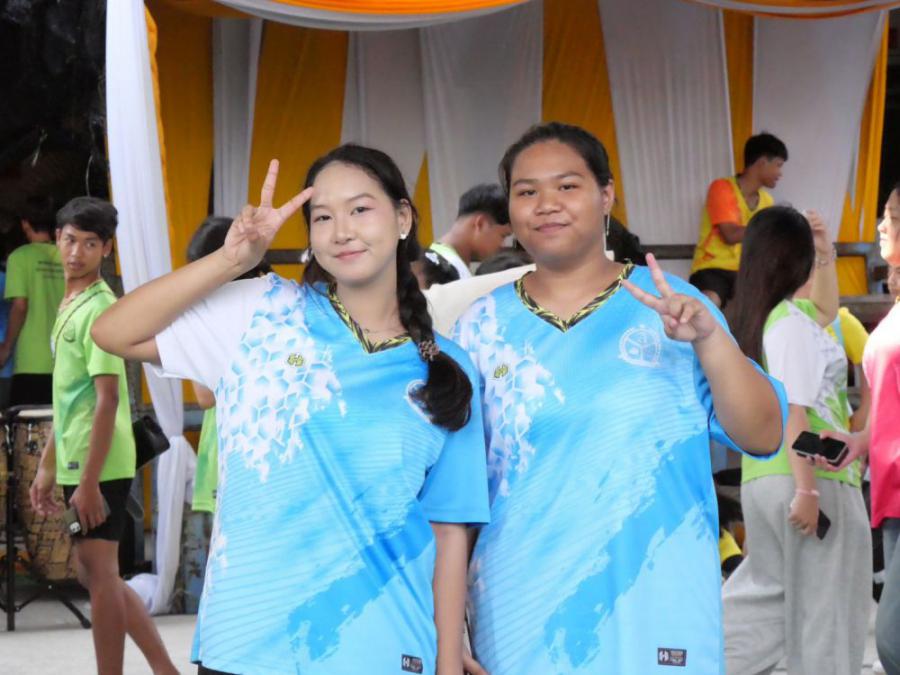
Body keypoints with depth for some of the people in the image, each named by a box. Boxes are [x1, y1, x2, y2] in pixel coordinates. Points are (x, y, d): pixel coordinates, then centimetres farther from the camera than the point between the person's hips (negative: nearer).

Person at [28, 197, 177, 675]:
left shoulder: (100, 310, -14)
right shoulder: (69, 306, 14)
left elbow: (107, 400, -19)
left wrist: (89, 481, -21)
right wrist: (48, 465, 20)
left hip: (99, 466, -10)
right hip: (76, 463, 10)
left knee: (98, 573, -3)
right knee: (97, 576, 14)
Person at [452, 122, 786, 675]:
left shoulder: (671, 304, 1)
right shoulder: (483, 327, 4)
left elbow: (763, 438, -3)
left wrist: (710, 340, -17)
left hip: (656, 612, -1)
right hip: (522, 619, 1)